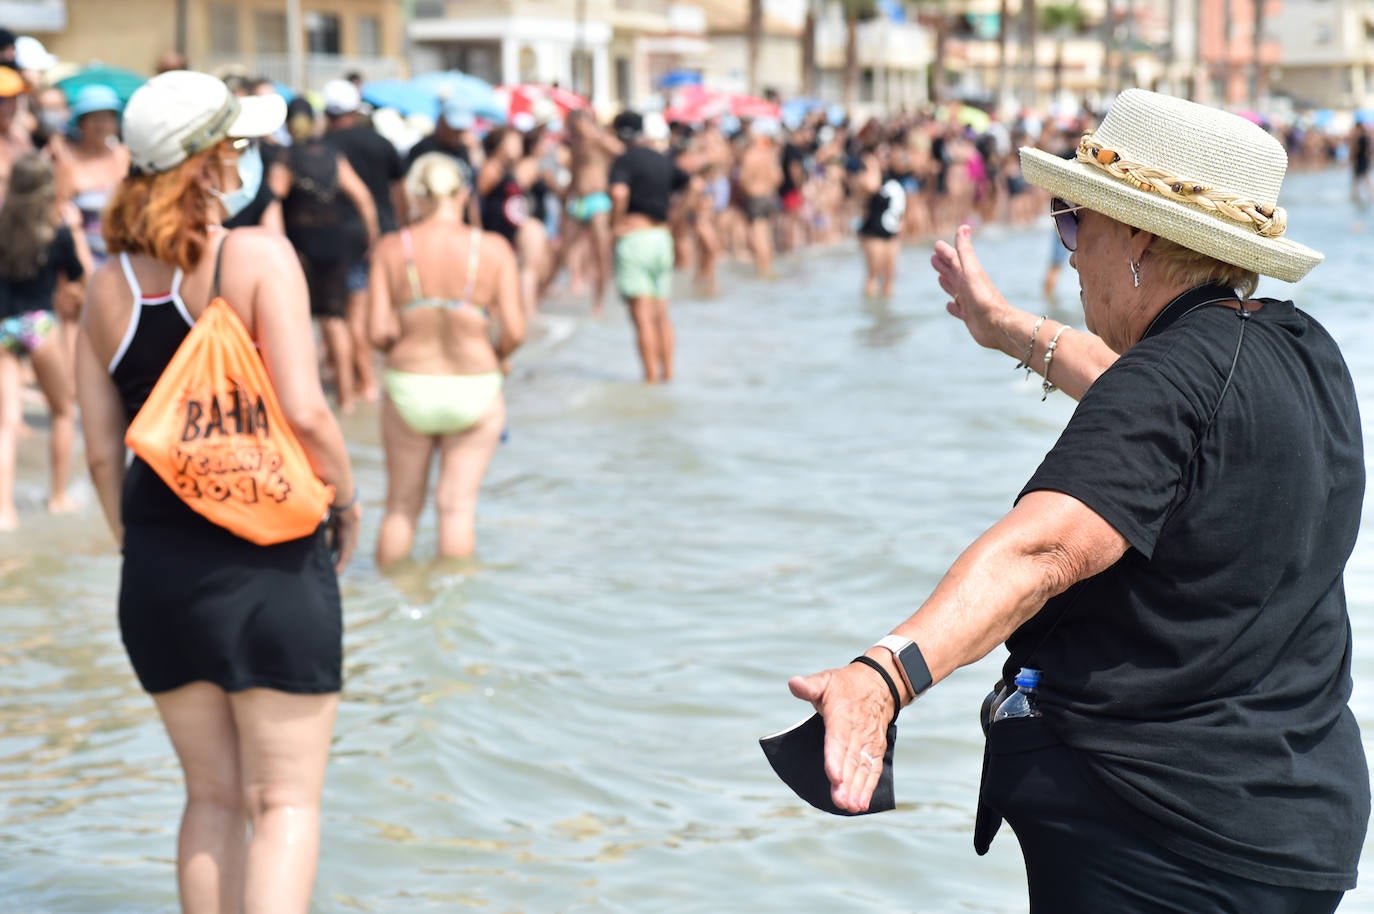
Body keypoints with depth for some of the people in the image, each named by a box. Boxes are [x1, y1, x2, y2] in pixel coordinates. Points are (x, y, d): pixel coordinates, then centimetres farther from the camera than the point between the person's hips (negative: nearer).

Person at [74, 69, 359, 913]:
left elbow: (102, 449, 7)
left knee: (212, 797, 17)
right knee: (285, 802, 3)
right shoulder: (259, 257, -11)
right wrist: (348, 498, -1)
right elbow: (302, 410, -18)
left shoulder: (110, 285, 5)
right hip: (269, 558, -5)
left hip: (160, 560, 5)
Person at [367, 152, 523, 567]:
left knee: (401, 505, 14)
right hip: (475, 388, -1)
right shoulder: (493, 248, -6)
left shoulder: (393, 248, -5)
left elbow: (377, 330, -10)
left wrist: (402, 344, 12)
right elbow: (513, 331, -10)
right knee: (458, 504, 6)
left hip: (408, 388, 1)